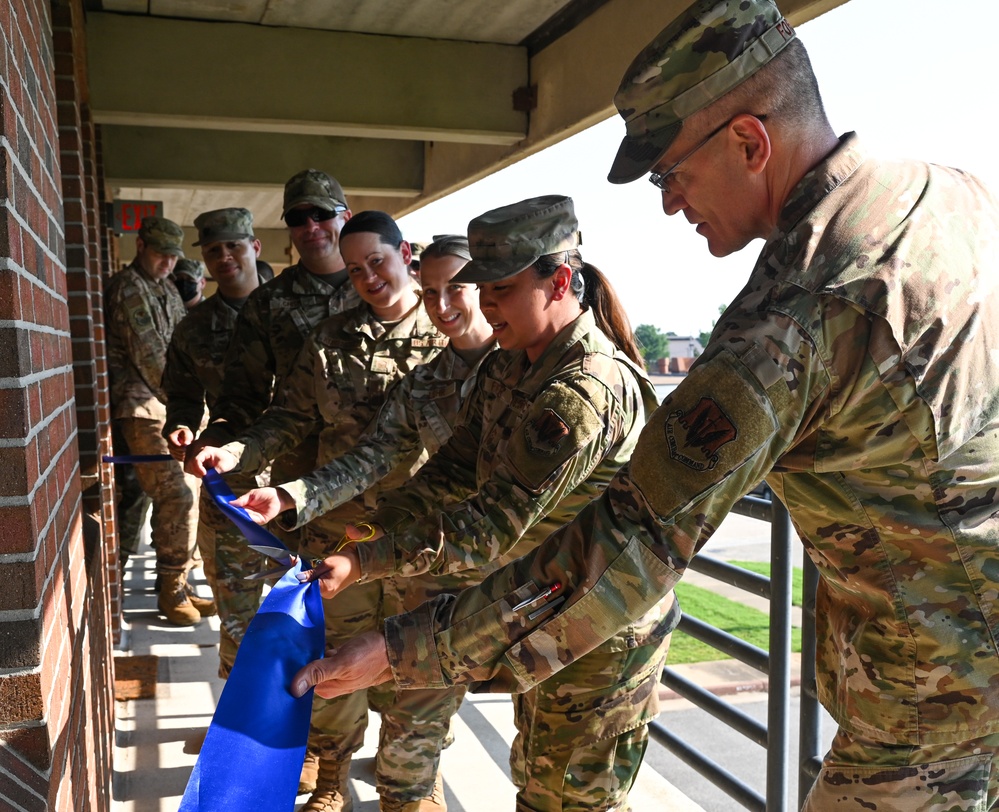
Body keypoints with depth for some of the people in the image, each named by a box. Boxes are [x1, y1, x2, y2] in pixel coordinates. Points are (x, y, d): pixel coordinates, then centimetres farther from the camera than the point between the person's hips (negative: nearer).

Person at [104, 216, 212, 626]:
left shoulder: (167, 290, 19)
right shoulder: (128, 287, -8)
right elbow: (148, 356, -13)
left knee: (185, 493, 8)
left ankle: (179, 580, 18)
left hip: (169, 404, 8)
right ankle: (172, 590, -1)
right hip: (143, 406, -8)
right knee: (175, 495, -12)